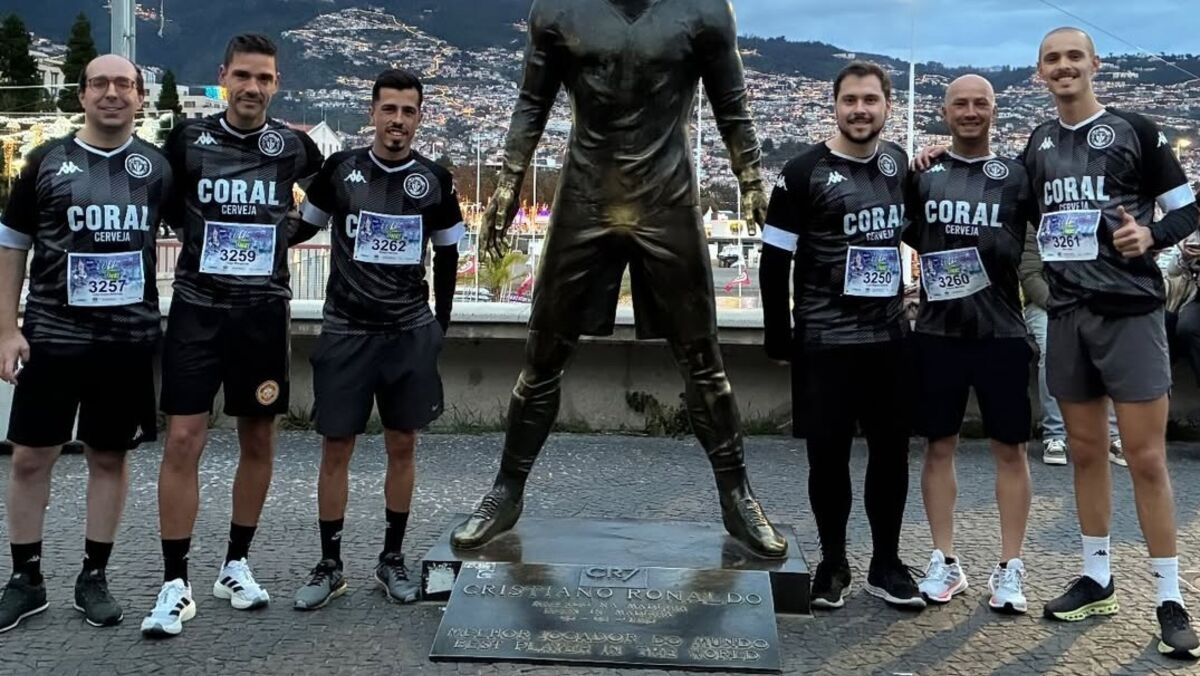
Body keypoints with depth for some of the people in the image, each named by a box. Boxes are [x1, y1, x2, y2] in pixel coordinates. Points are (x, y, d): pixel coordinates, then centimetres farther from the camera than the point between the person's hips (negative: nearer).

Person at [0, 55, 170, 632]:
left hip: (129, 340, 0)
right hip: (51, 336, 0)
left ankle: (93, 578, 21)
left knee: (109, 457, 8)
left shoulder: (158, 166, 4)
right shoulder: (47, 161, 3)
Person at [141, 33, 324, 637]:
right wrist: (202, 233, 4)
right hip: (197, 308, -1)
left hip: (262, 311, 2)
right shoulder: (187, 139, -1)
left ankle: (236, 565, 24)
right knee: (182, 441, -6)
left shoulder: (295, 147, 0)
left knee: (258, 441, 8)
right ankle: (175, 584, 2)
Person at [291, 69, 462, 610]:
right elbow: (304, 227, 13)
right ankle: (329, 566, 14)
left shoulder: (435, 180, 2)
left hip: (410, 333, 1)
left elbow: (448, 256, 11)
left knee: (402, 445, 7)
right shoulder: (340, 169, -1)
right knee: (336, 447, 2)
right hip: (346, 331, -1)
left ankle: (392, 557, 21)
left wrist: (440, 324, 10)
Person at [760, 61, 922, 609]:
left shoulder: (899, 163, 9)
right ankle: (833, 563, 18)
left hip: (889, 336, 5)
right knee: (829, 455, 2)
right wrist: (778, 339, -8)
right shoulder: (805, 173, -7)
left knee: (892, 451, 8)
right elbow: (774, 262, -6)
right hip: (825, 341, -4)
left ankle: (886, 563, 22)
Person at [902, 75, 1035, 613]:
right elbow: (904, 233, 16)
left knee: (1010, 449, 3)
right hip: (937, 332, 1)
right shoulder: (922, 174, 8)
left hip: (1001, 332, -1)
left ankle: (1009, 569, 12)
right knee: (939, 446, 6)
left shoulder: (1018, 175, 4)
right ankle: (945, 563, 17)